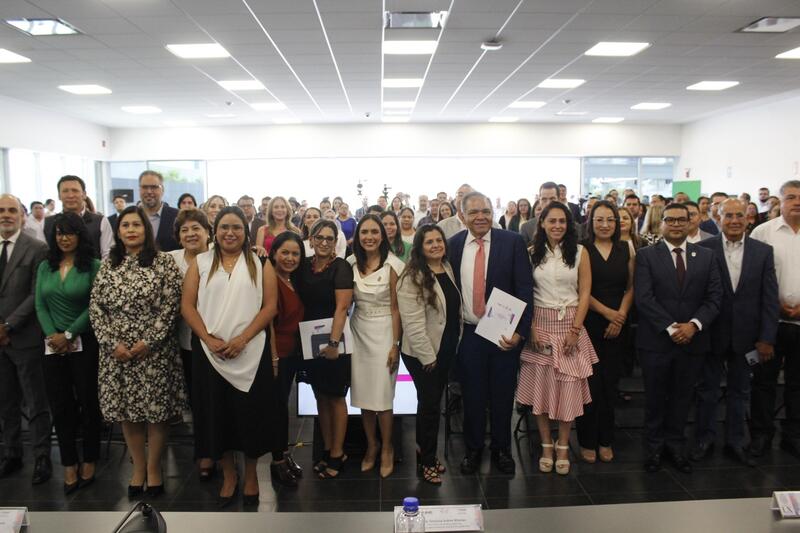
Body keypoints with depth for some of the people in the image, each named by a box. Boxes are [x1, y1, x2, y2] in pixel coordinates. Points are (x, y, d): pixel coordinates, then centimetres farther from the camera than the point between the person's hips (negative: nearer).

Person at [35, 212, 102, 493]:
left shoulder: (93, 266, -5)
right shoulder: (45, 267, 9)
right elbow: (40, 306, 5)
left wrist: (68, 335, -12)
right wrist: (51, 336, -9)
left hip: (85, 343, -4)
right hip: (53, 346, 4)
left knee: (88, 403, 5)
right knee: (60, 406, 8)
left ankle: (89, 461, 20)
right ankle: (69, 465, 21)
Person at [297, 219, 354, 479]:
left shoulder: (341, 267, -11)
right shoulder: (304, 265, 4)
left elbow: (342, 307, -17)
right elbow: (299, 302, 9)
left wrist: (334, 342, -23)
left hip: (333, 340, -5)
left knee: (336, 397, 5)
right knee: (321, 396, 13)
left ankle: (337, 454, 17)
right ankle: (327, 449, 26)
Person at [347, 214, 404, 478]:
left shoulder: (392, 265, -11)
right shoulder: (351, 263, 2)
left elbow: (396, 308, -8)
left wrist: (396, 344, -9)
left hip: (383, 332, -4)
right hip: (358, 331, 4)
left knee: (382, 394, -3)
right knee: (363, 392, 9)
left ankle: (387, 449, 19)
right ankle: (371, 445, 28)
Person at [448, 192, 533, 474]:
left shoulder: (512, 242, -6)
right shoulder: (453, 245, 1)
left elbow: (525, 289, -9)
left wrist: (520, 331, -16)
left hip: (504, 334, -1)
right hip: (467, 334, 1)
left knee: (503, 395, 13)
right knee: (472, 395, 14)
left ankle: (501, 449, 34)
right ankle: (473, 448, 34)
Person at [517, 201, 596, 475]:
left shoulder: (580, 252, 1)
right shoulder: (532, 253, 3)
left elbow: (584, 293, 0)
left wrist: (575, 329, -8)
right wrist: (530, 327, -7)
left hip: (570, 325, 0)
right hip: (539, 324, 1)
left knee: (568, 388, 3)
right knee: (540, 387, 3)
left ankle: (563, 447, 18)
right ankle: (546, 446, 18)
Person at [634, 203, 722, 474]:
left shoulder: (706, 256, 7)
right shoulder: (646, 255, -2)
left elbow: (714, 296, 1)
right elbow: (643, 297, -11)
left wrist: (694, 324, -13)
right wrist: (670, 328, -16)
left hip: (692, 340, 3)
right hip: (656, 340, -2)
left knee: (682, 397, 13)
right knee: (655, 398, 9)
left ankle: (676, 446, 29)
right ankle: (654, 447, 25)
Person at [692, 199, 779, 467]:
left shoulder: (763, 251, 0)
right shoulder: (704, 249, -7)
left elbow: (770, 298, -1)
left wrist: (767, 338, -5)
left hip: (746, 334, 2)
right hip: (712, 333, -2)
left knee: (739, 391, 15)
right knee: (707, 390, 12)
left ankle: (735, 442, 30)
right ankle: (704, 439, 27)